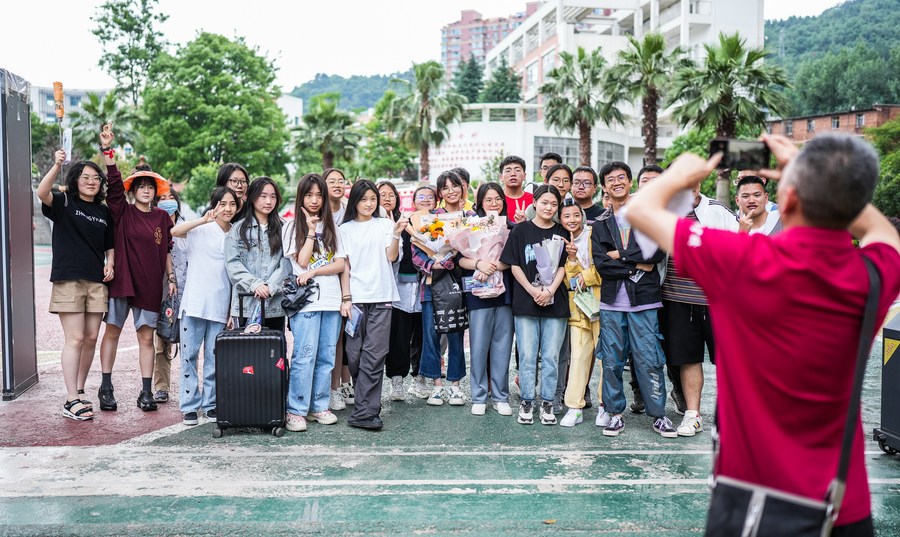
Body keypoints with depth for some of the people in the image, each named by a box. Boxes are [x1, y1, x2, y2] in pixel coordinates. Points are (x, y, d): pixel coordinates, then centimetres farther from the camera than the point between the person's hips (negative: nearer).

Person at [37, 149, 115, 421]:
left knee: (91, 339, 7)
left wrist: (110, 265, 5)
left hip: (96, 282, 5)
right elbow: (42, 192, -21)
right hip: (68, 280, -5)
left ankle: (79, 391, 23)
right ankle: (71, 401, -3)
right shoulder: (63, 203, 1)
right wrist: (56, 165, -33)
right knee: (75, 339, -8)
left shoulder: (104, 212, 14)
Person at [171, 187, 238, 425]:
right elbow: (175, 231, -20)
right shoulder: (200, 229, 1)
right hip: (194, 302, -2)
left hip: (221, 306, 3)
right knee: (189, 354, 1)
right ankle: (189, 406, 10)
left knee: (215, 356, 5)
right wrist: (203, 220, -31)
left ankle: (211, 404, 17)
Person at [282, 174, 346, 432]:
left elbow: (340, 264, 6)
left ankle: (319, 406, 13)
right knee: (304, 355, -9)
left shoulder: (331, 227, 15)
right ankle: (296, 410, -4)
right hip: (306, 300, -4)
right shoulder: (293, 226, 6)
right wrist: (310, 229, -5)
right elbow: (301, 261, -6)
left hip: (331, 299, 4)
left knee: (326, 356, 4)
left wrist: (314, 272, -9)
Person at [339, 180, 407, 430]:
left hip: (381, 297, 0)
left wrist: (397, 233, -15)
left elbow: (391, 256, 1)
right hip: (355, 297, 1)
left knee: (374, 355, -7)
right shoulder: (345, 229, 11)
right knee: (355, 355, -1)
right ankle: (369, 406, 16)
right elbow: (344, 266, 6)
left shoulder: (385, 225, 11)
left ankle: (363, 413, -7)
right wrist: (346, 299, -2)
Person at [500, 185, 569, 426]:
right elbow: (514, 265, 0)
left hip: (555, 303, 2)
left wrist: (549, 291, -11)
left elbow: (563, 266, 5)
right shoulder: (520, 230, 4)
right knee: (527, 355, 1)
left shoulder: (562, 233, 10)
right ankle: (526, 402, 12)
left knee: (551, 356, 4)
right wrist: (533, 291, -10)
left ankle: (547, 403, 14)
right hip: (525, 303, -1)